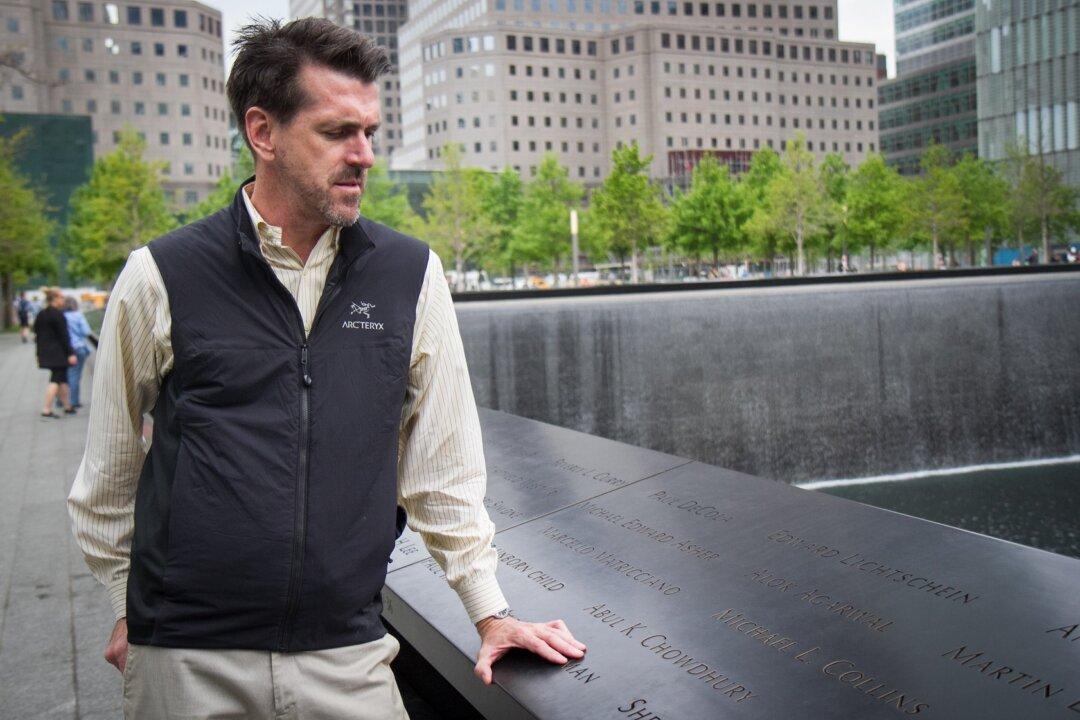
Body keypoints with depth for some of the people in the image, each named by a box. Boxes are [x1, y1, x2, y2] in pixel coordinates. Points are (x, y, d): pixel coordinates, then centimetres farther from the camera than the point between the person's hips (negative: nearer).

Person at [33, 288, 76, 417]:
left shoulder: (40, 315, 11)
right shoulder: (58, 314, -14)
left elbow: (37, 336, 14)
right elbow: (64, 336, -16)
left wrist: (39, 354, 19)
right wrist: (71, 353, -15)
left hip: (45, 352, 8)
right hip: (58, 353, -8)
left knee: (62, 379, 17)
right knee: (56, 380, -5)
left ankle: (67, 406, 25)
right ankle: (46, 410, -9)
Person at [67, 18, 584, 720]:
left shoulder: (412, 274, 0)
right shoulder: (160, 277, -4)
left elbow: (442, 465, 6)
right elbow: (110, 470, 8)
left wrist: (489, 610, 7)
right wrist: (130, 607, 13)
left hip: (348, 653, 1)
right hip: (186, 662, -1)